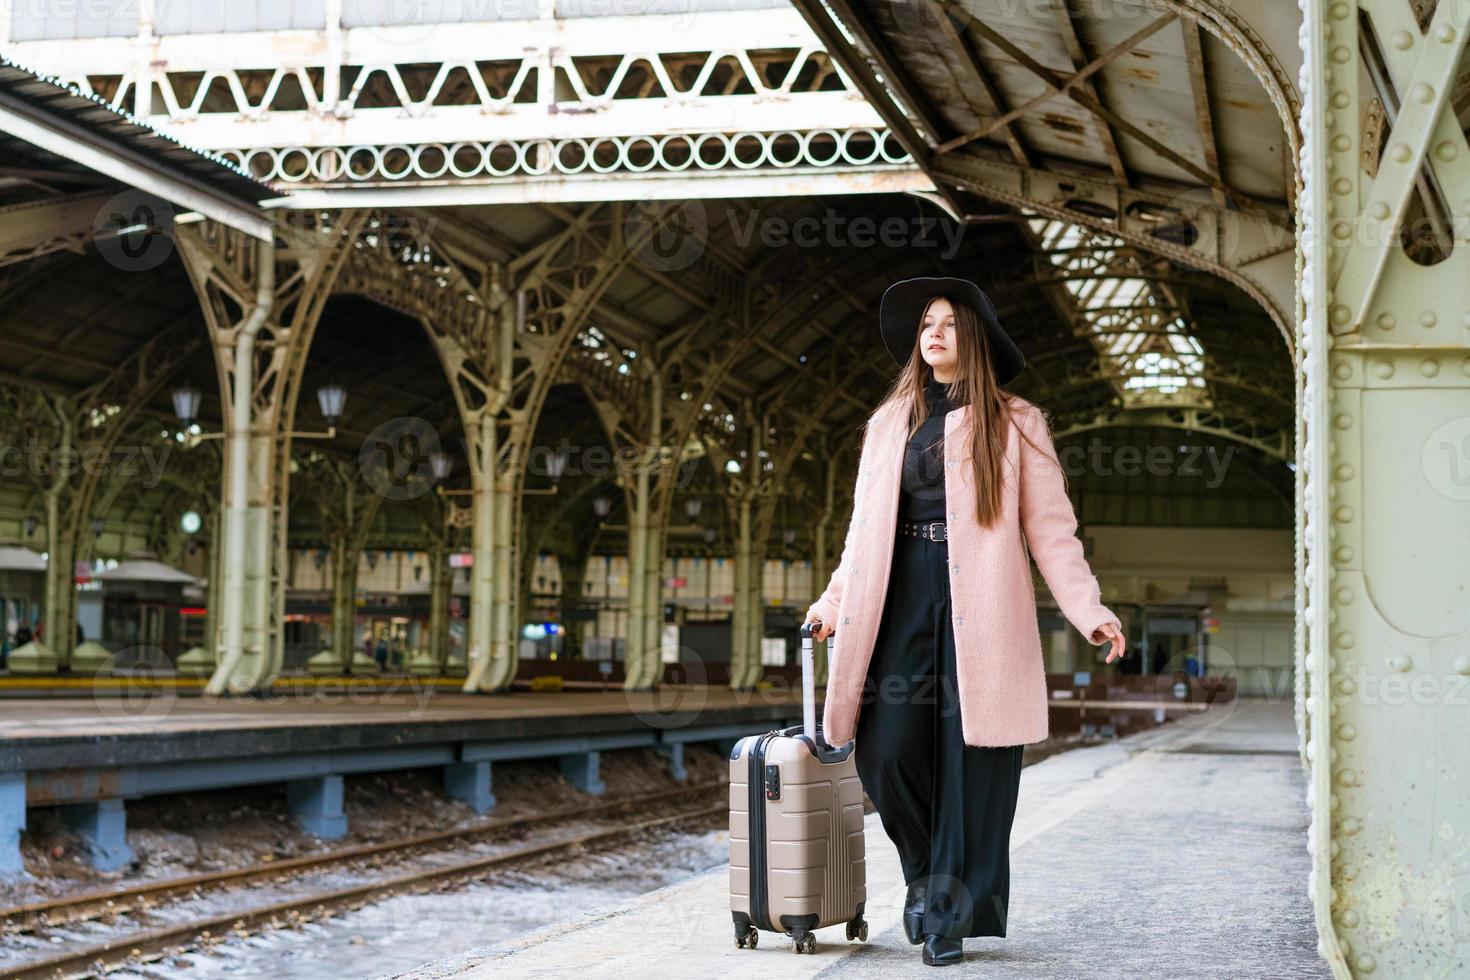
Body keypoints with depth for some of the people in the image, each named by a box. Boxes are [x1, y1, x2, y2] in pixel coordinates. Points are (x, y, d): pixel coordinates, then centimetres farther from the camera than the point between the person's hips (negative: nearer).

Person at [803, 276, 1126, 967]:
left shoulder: (1014, 424, 7)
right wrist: (836, 601, 17)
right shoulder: (889, 423, 18)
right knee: (887, 748, -8)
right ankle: (925, 873, 19)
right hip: (904, 602, 3)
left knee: (970, 759, -4)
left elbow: (1050, 530, 1)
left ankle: (953, 912, 6)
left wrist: (1089, 611, -7)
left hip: (981, 607, -3)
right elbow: (866, 528, 22)